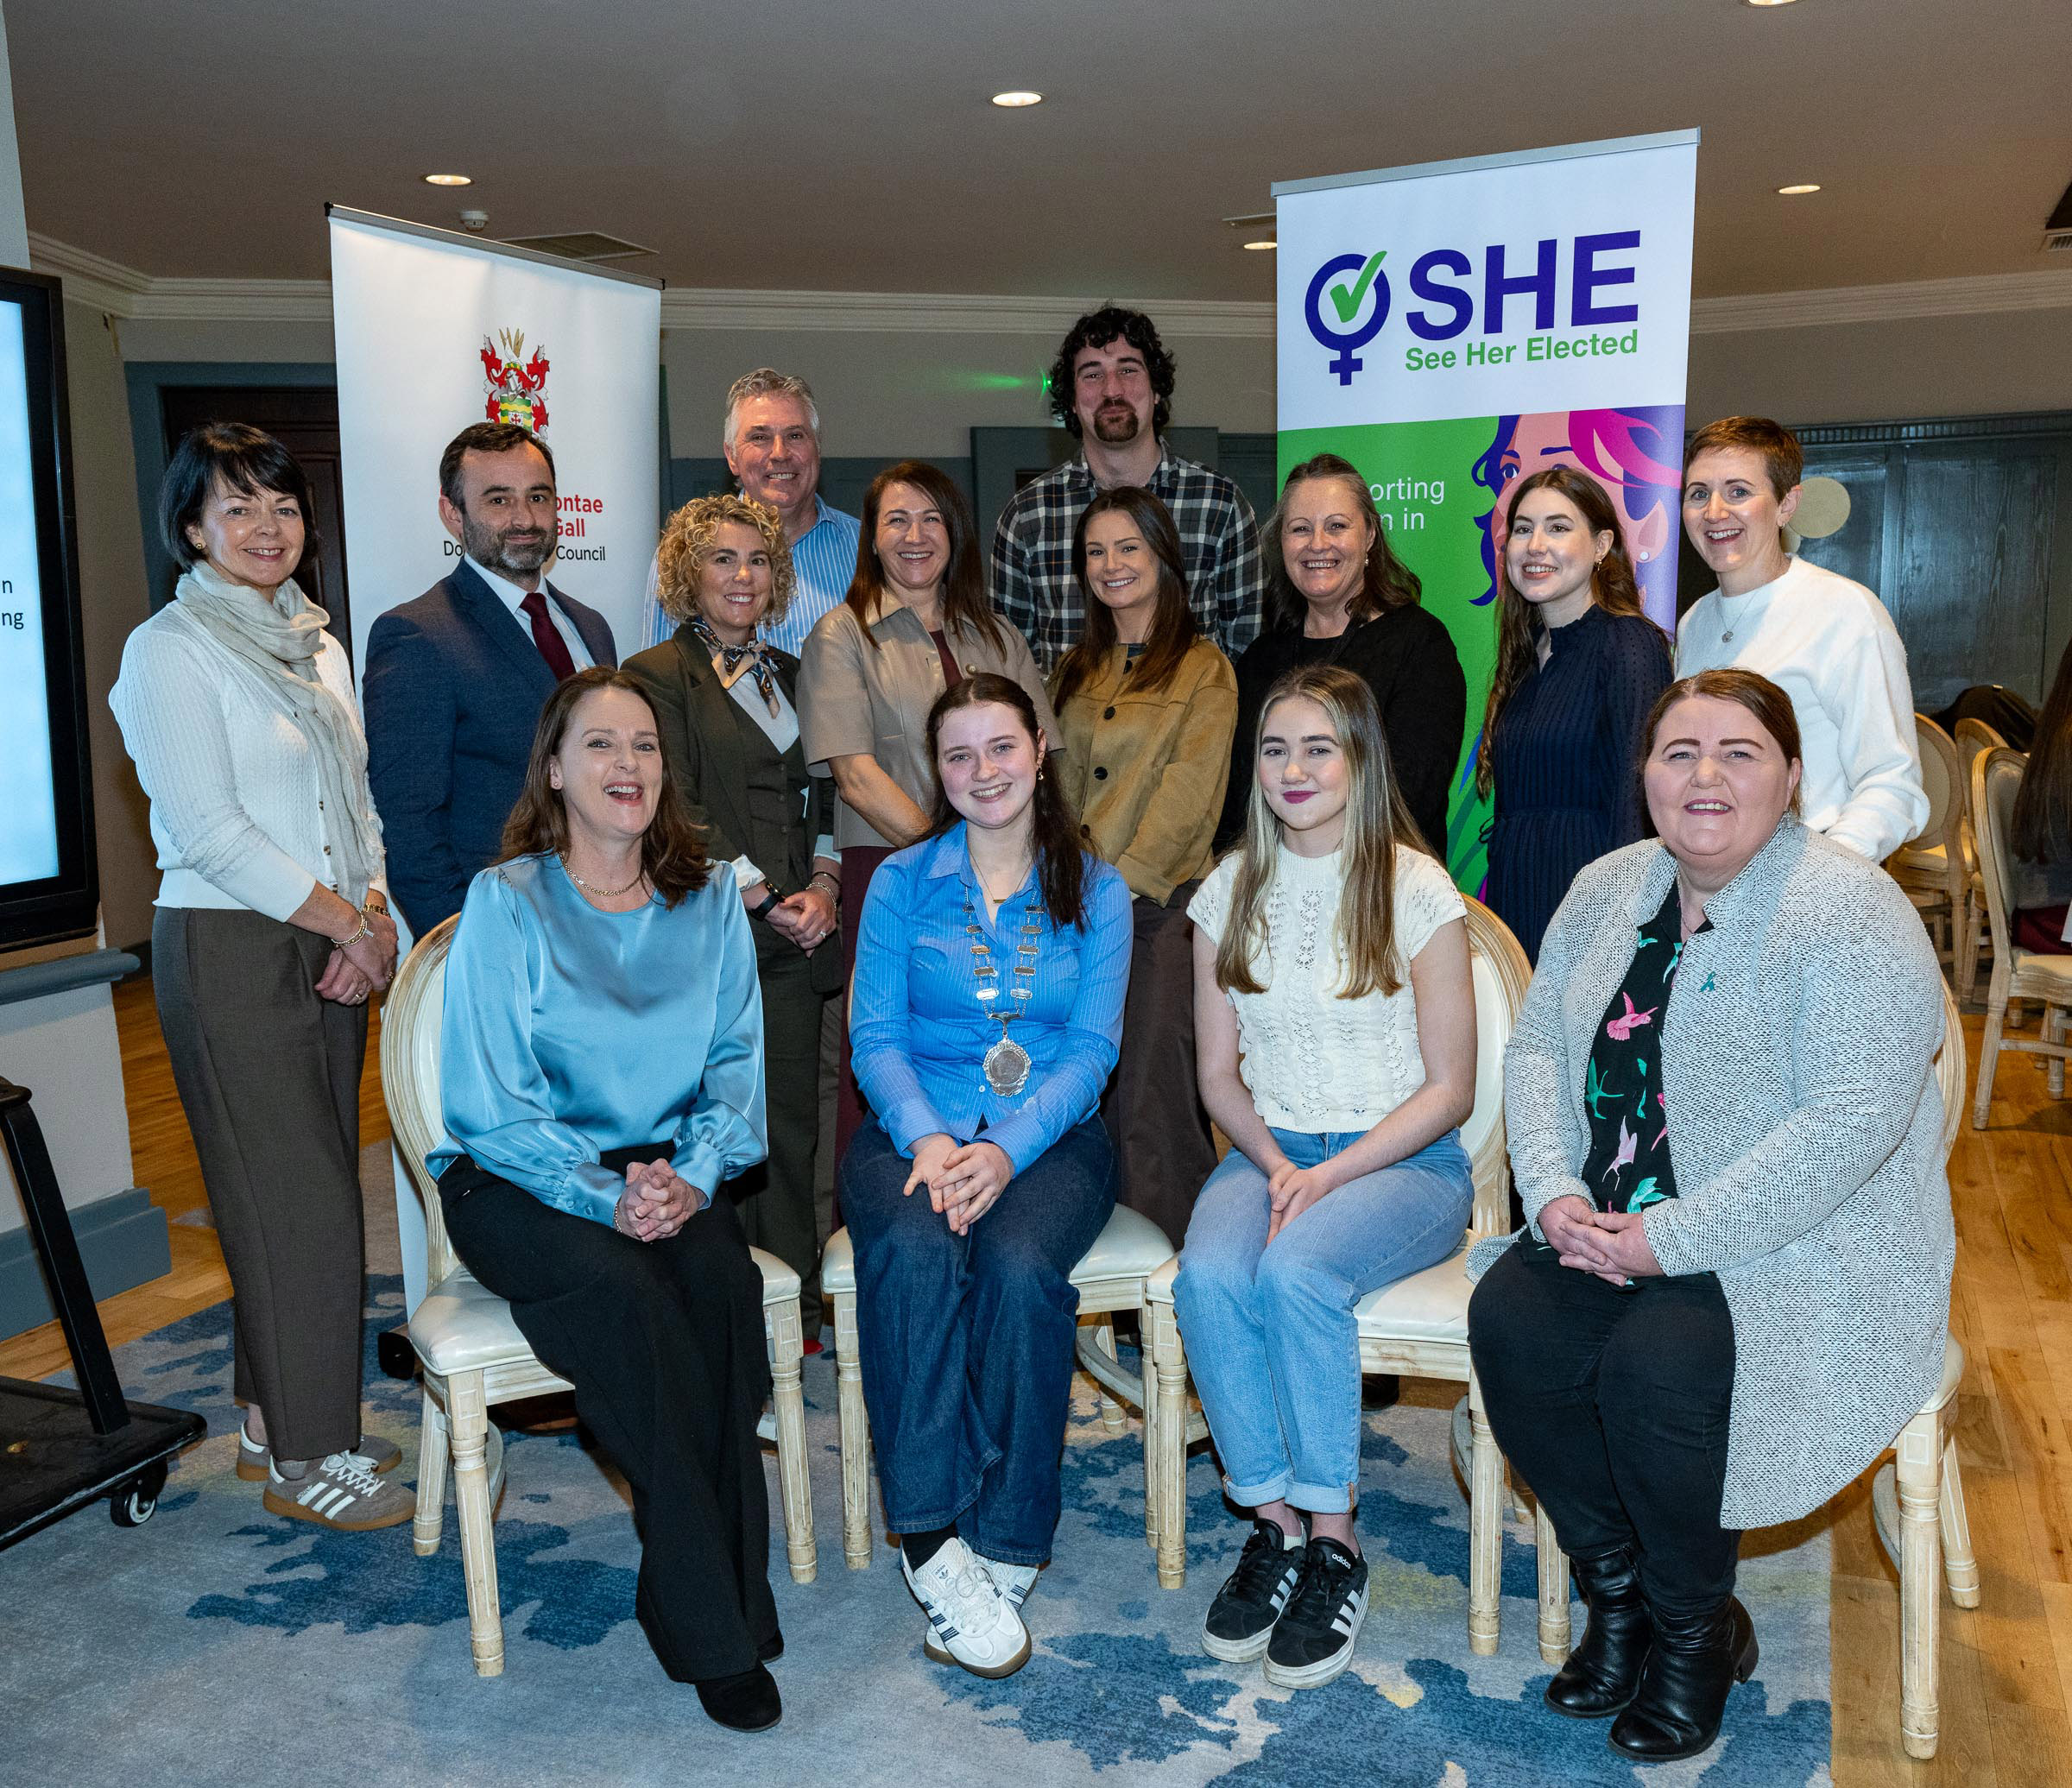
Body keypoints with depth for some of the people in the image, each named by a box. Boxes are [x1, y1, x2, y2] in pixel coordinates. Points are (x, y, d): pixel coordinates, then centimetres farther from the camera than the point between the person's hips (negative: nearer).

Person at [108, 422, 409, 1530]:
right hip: (230, 950, -7)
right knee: (291, 1196, -4)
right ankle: (303, 1462, 8)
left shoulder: (315, 641, 16)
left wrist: (371, 917, 0)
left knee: (314, 1183, 11)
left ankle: (277, 1418, 25)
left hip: (330, 947, 7)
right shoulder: (170, 649, -7)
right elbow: (211, 829, -14)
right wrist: (346, 923, -12)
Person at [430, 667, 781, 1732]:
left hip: (665, 1174, 3)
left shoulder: (709, 902, 9)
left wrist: (691, 1175, -14)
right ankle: (715, 1631, -21)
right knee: (627, 1294, -32)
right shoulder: (505, 904, -4)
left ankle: (712, 1596, -17)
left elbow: (736, 1065, 5)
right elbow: (491, 1103, -9)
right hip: (516, 1179, -3)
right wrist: (604, 1196, -22)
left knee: (721, 1277, -29)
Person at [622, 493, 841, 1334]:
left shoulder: (789, 676, 20)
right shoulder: (657, 675, 1)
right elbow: (678, 814, -7)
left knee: (793, 1124, 5)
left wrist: (824, 885, 3)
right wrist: (766, 898, -9)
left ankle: (795, 1305, 14)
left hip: (792, 941, 5)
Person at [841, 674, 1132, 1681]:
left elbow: (1092, 1049, -1)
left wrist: (1007, 1146, -19)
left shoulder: (1096, 893, 9)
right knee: (913, 1250, -33)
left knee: (1019, 1264, -32)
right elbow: (875, 1037, 2)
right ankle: (931, 1538, -26)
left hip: (1049, 1136, 0)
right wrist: (925, 1138, -18)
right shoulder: (901, 884, 11)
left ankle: (1000, 1546, -19)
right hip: (916, 1131, 1)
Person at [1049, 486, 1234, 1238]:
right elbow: (1057, 782, 14)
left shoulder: (1202, 668, 2)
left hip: (1161, 901, -5)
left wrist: (1123, 880, -15)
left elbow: (1189, 795, -8)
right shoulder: (1076, 671, 19)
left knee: (1152, 1084, -8)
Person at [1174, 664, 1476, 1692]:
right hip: (1271, 1150, 4)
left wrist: (1330, 1176, -15)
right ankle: (1272, 1523, -10)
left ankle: (1332, 1541, -14)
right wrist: (1272, 1163, -8)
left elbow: (1449, 1089, -5)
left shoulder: (1416, 890, -4)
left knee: (1296, 1270, -32)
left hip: (1403, 1162, -3)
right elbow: (1219, 1073, 11)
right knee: (1209, 1275, -27)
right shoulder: (1233, 891, 8)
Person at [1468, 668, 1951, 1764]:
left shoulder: (1848, 913, -14)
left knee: (1656, 1365, -29)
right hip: (1605, 1232, 6)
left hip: (1794, 1249, -5)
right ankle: (1618, 1592, 4)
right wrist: (1554, 1192, -11)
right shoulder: (1610, 890, 8)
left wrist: (1671, 1238, -24)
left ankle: (1699, 1631, 1)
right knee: (1509, 1322, -19)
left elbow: (1851, 1123, -23)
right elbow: (1537, 1045, 7)